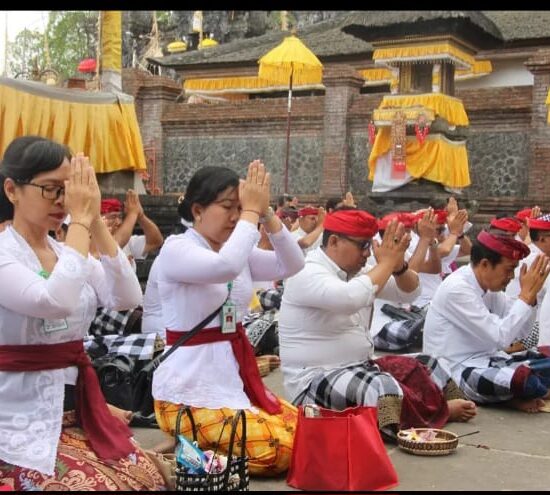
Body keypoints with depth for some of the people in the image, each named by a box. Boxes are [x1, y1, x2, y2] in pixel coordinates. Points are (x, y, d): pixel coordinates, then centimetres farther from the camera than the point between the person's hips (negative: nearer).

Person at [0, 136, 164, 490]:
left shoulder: (68, 252, 9)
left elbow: (128, 298, -5)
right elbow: (56, 302, -30)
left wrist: (95, 221, -9)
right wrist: (80, 219, -22)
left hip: (78, 411, 7)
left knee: (147, 478, -8)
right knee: (99, 486, -24)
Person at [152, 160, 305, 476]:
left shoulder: (238, 250, 9)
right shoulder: (176, 249, -14)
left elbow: (292, 266, -1)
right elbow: (225, 268, -34)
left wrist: (266, 213, -11)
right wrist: (252, 211, -23)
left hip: (236, 378, 9)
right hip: (190, 391, -9)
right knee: (279, 449, -20)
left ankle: (199, 445, 13)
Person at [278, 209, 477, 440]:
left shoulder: (357, 271, 9)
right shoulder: (308, 274, -16)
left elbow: (409, 292, 9)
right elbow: (351, 298, -35)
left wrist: (398, 264, -12)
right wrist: (386, 263, -21)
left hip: (360, 368, 10)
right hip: (317, 379, -9)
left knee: (426, 367, 5)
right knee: (381, 387, -32)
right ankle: (441, 410, -13)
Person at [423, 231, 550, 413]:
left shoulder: (489, 287, 6)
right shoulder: (457, 289, -20)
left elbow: (520, 332, 8)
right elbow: (501, 337, -24)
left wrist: (529, 294, -7)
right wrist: (527, 294, -19)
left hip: (485, 360, 9)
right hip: (457, 372, -9)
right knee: (528, 381, -28)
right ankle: (514, 396, 2)